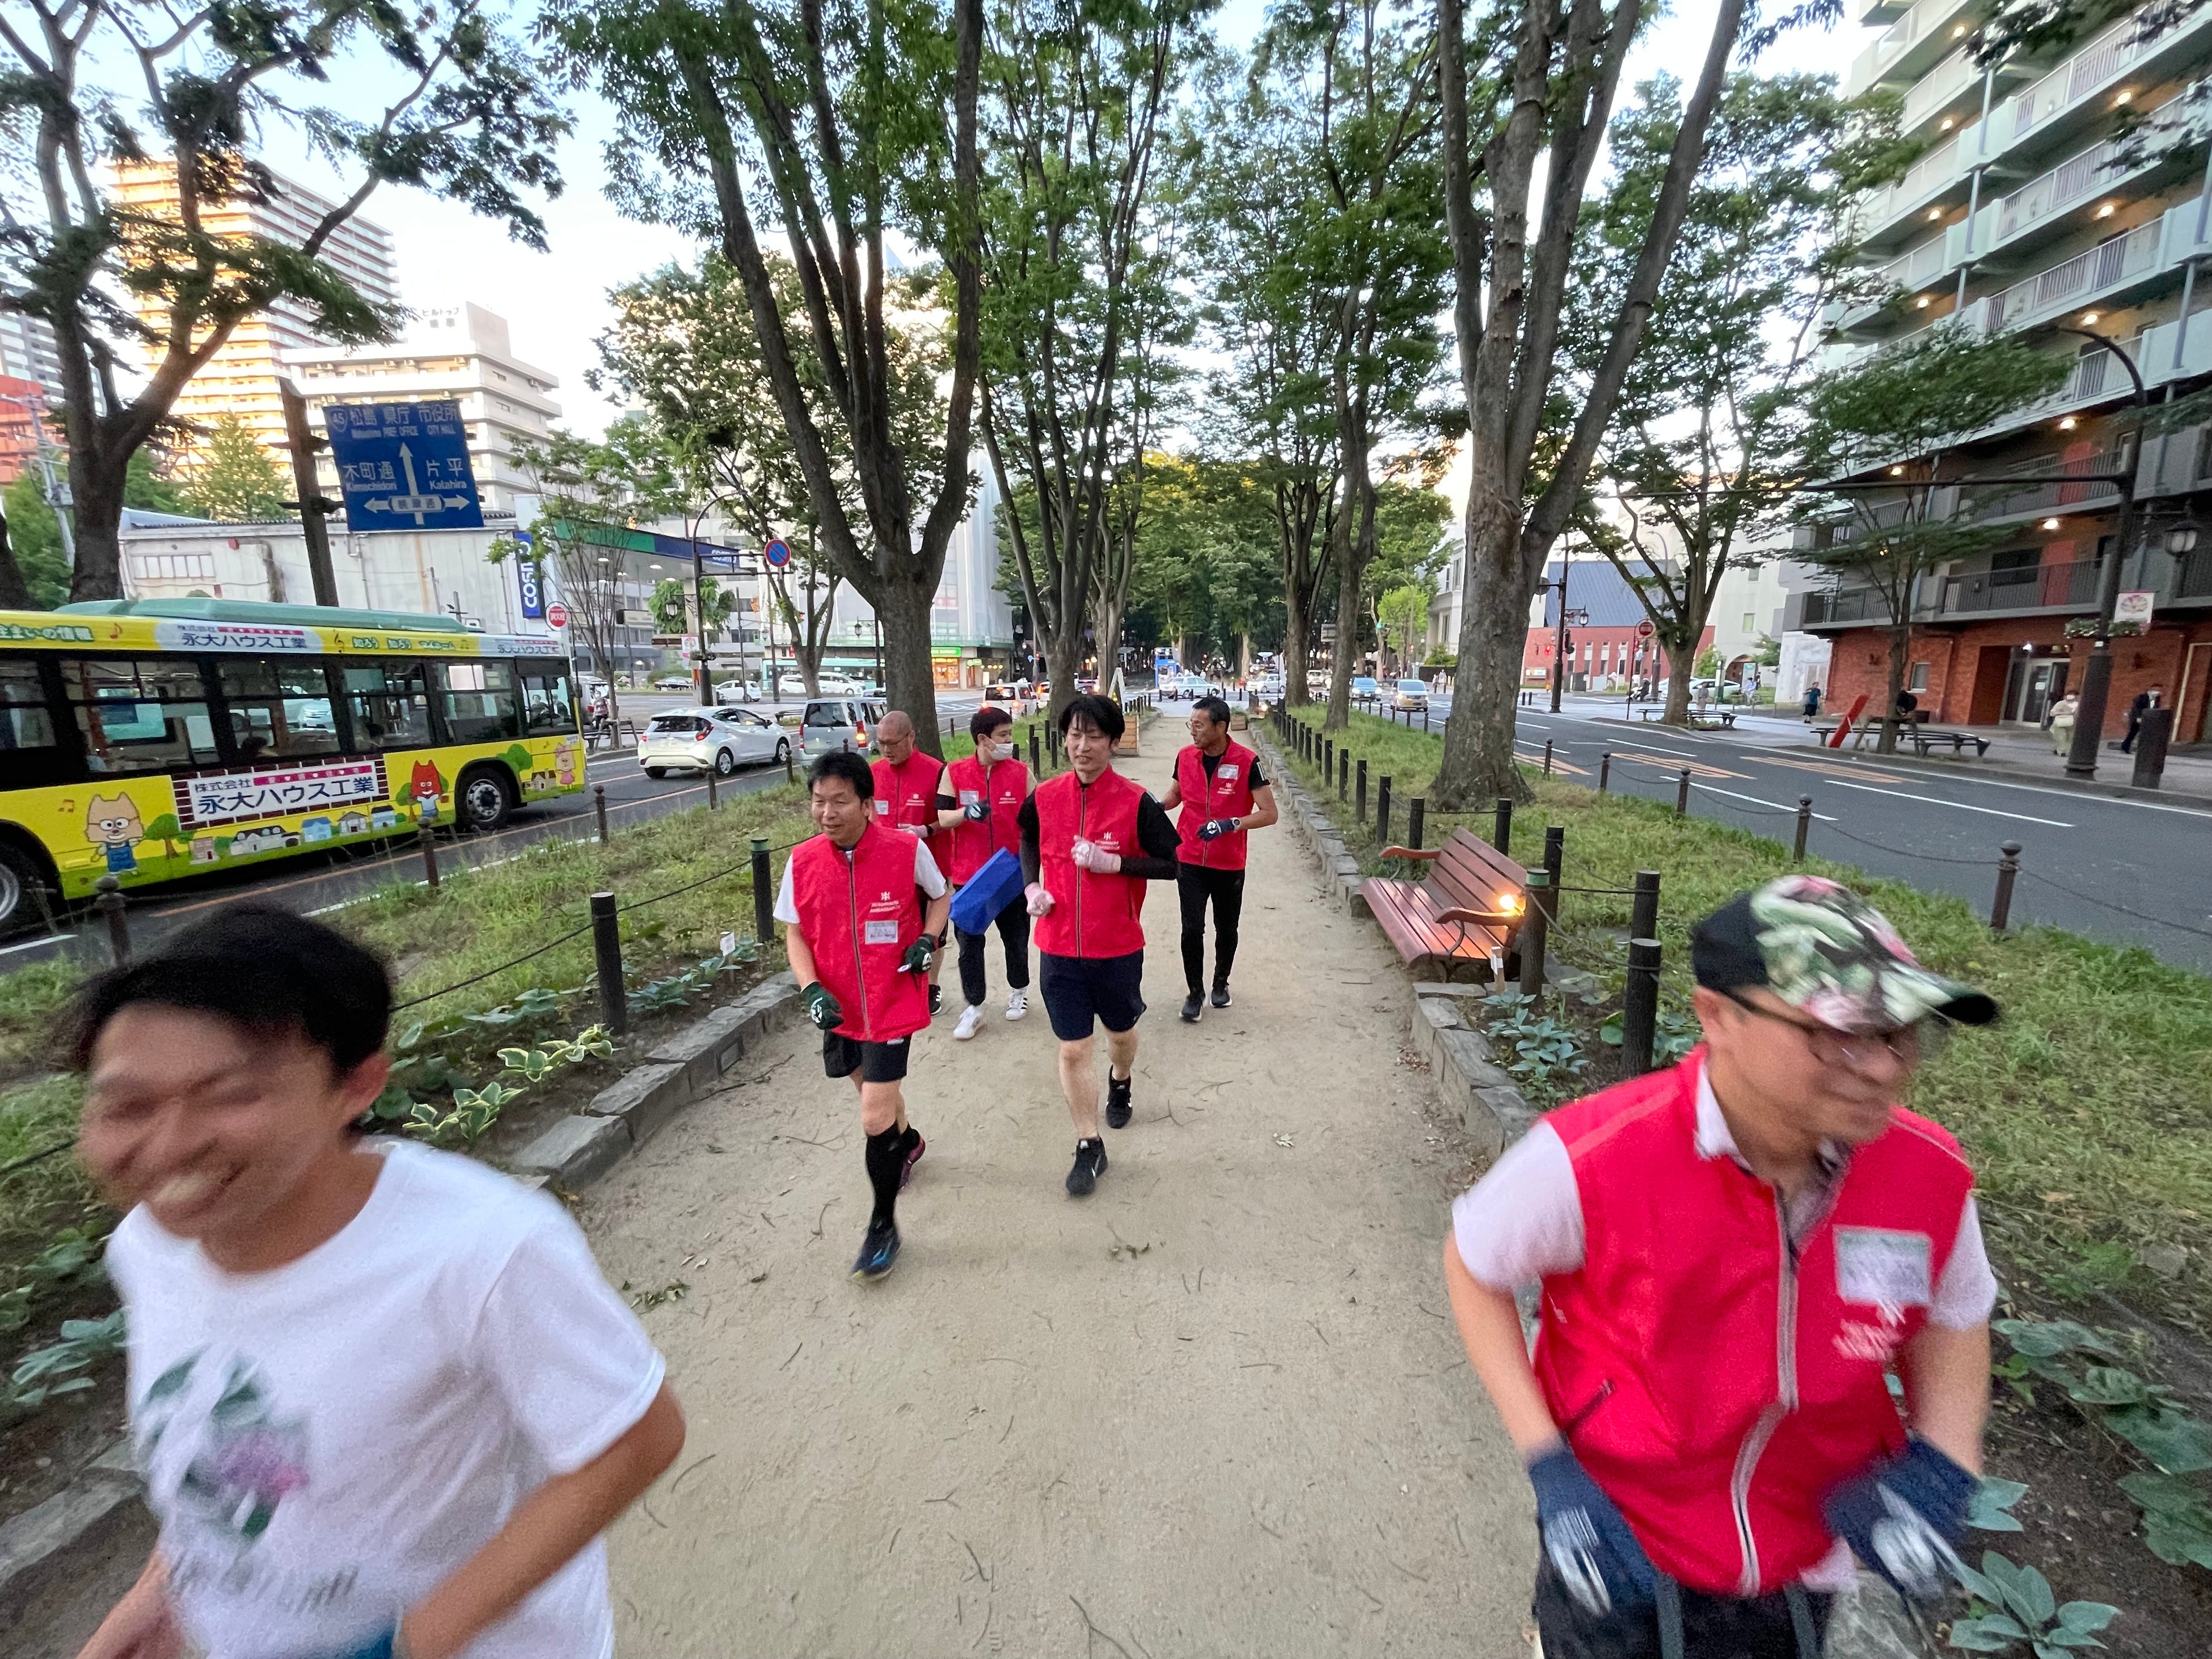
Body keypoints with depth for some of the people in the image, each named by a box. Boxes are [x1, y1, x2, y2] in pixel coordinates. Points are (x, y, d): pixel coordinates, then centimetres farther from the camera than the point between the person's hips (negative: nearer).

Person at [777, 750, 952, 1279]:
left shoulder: (908, 850, -16)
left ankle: (883, 1225, 18)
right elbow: (795, 933, 2)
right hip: (839, 1007, 5)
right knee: (874, 1089, 26)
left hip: (892, 1005, -4)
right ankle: (908, 1142, 59)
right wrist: (811, 989, -13)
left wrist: (928, 940, -13)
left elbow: (940, 896, 4)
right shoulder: (802, 861, -8)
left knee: (875, 1118, -6)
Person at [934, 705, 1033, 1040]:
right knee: (969, 942, 5)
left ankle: (1019, 991, 37)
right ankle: (973, 1008, 18)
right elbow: (942, 817, -6)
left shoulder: (1021, 773, -3)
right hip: (968, 874, 0)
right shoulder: (955, 773, -4)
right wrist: (968, 812, -26)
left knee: (1016, 937, 14)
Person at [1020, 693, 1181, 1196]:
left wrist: (1114, 862, -21)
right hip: (1060, 949, 1)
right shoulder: (1044, 797, -3)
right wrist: (1032, 885, 0)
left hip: (1118, 948, -1)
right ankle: (1089, 1147, 21)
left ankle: (1121, 1081, 56)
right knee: (1072, 1049, 4)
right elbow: (1029, 842, 18)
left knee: (1120, 1031, 22)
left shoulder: (1136, 802, -13)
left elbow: (1171, 864, -9)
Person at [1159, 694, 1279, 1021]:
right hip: (1190, 862, 2)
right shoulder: (1185, 756, -2)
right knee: (1192, 929, -3)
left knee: (1226, 929, 15)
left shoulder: (1247, 762, -14)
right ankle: (1196, 992, 16)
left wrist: (1231, 824, -27)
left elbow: (1269, 813, -13)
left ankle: (1221, 983, 39)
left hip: (1229, 865, -1)